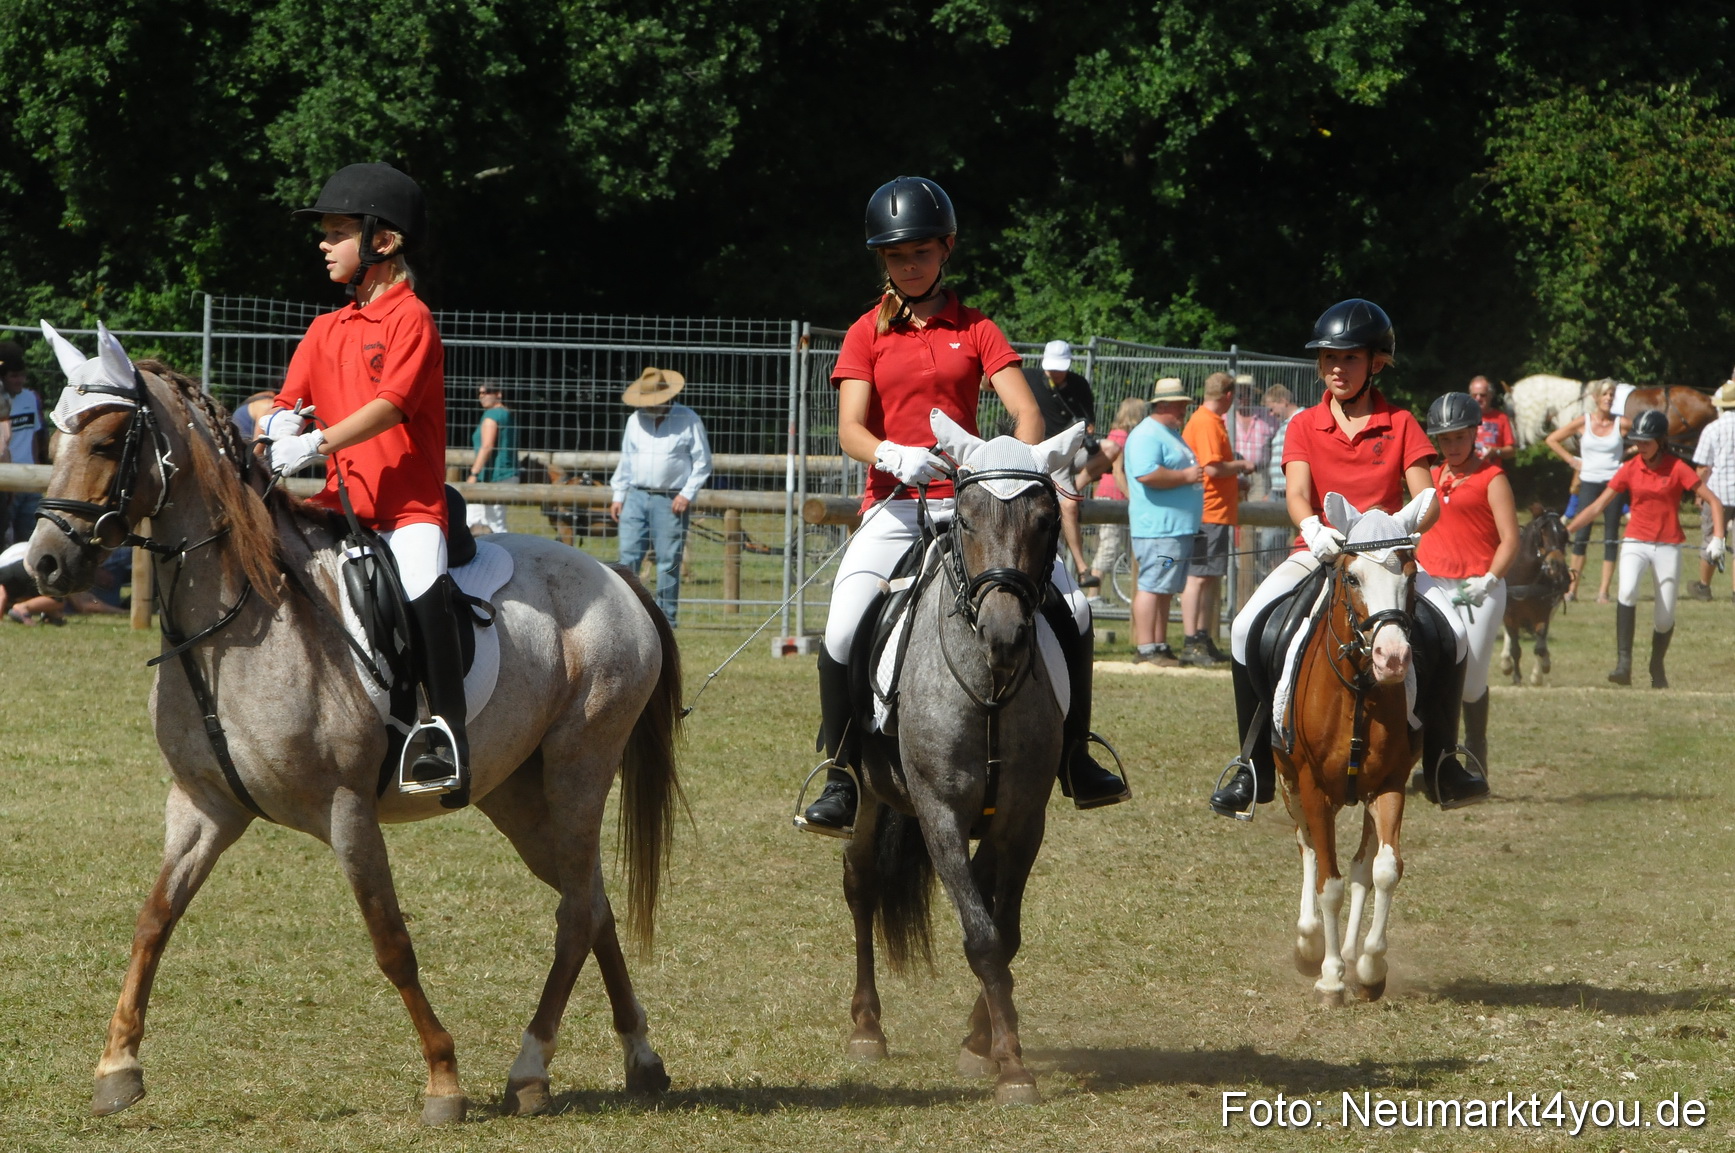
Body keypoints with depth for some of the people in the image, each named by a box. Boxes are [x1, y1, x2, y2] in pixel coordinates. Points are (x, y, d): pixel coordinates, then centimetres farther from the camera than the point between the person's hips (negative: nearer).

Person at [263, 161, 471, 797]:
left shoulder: (411, 319, -7)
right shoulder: (325, 330, 16)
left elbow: (390, 404, -19)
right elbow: (290, 400, 15)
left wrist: (317, 443, -29)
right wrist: (279, 422, -10)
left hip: (409, 503, -8)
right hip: (343, 502, 8)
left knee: (424, 591, -30)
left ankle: (447, 739, -28)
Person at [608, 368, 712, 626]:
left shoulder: (688, 421, 0)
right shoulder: (635, 421, 13)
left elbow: (702, 463, 1)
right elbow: (625, 461, 19)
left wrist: (687, 494, -8)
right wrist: (618, 496, 14)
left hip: (671, 501, -4)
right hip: (636, 496, 4)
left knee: (668, 562, -3)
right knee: (628, 558, -2)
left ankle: (666, 617, 2)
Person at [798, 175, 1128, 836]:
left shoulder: (975, 331, 10)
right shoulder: (867, 335, 7)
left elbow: (1026, 413, -2)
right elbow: (850, 430, -6)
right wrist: (894, 456, -28)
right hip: (895, 508, -1)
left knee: (1070, 607, -12)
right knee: (843, 631, -23)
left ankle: (1076, 762, 4)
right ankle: (840, 781, -7)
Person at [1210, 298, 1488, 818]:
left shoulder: (1401, 425, 4)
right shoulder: (1305, 426, 5)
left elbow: (1427, 502, -5)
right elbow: (1297, 491, -11)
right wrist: (1313, 527, -34)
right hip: (1319, 553, 0)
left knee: (1449, 634, -25)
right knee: (1248, 627, -25)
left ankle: (1441, 764, -9)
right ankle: (1254, 769, -14)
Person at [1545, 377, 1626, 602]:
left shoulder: (1621, 423, 0)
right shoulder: (1583, 422, 0)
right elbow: (1552, 440, 7)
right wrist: (1572, 461, 2)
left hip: (1613, 482, 0)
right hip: (1589, 482, 0)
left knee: (1611, 538, -1)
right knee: (1581, 535, -6)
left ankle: (1603, 591, 3)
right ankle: (1572, 589, -1)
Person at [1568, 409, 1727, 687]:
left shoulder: (1677, 468, -6)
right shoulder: (1630, 470, 0)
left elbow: (1713, 501, -5)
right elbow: (1598, 506, 4)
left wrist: (1717, 538, -18)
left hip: (1668, 546, -1)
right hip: (1635, 542, 1)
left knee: (1664, 617, -1)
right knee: (1627, 591, -29)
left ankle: (1657, 669, 28)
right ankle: (1623, 663, -32)